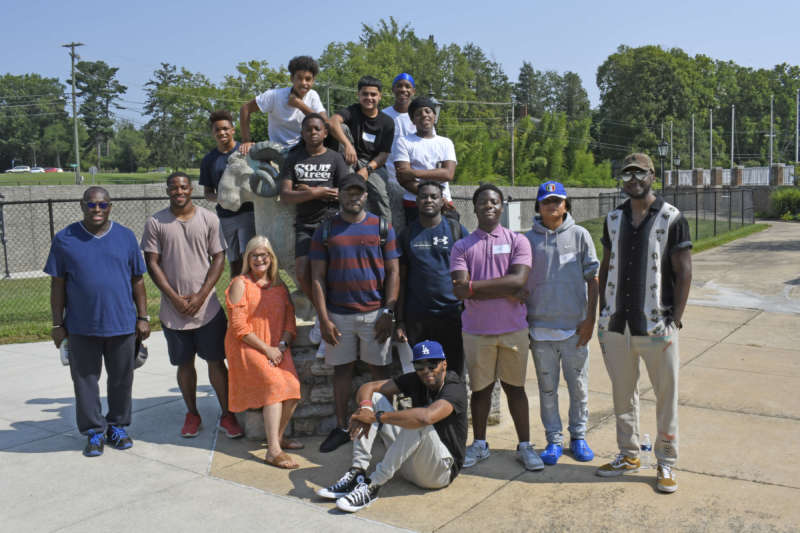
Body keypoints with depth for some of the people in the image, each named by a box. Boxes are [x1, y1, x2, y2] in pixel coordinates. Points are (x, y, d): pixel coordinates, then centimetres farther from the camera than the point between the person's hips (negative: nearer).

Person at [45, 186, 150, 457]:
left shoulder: (126, 237, 3)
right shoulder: (65, 239, 0)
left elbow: (137, 280, 7)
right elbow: (58, 285, 2)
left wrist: (142, 317, 4)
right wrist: (58, 325, 0)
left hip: (122, 324, 1)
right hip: (81, 327, -1)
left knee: (121, 380, 12)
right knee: (85, 381, 9)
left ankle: (117, 427, 29)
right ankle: (94, 431, 24)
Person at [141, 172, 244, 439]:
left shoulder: (209, 219, 2)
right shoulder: (155, 223, 2)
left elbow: (219, 259, 0)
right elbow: (152, 264, 0)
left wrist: (201, 296, -9)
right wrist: (175, 299, -9)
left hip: (207, 307, -1)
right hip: (173, 310, 1)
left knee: (216, 361, 3)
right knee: (184, 364, 11)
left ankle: (227, 416, 13)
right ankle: (192, 414, 25)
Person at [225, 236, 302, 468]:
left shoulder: (279, 286, 14)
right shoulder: (240, 284, -2)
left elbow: (290, 320, 10)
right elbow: (239, 327, -9)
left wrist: (281, 346, -8)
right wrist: (266, 349, -14)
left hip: (277, 348, 5)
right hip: (247, 348, -5)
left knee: (293, 386, -19)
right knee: (275, 384, -26)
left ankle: (278, 437, 2)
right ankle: (273, 450, -23)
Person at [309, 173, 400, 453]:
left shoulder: (382, 228, 5)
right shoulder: (325, 231, 5)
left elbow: (392, 272, 3)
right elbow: (317, 278, 3)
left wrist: (388, 312, -5)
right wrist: (324, 319, -4)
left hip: (375, 312, -1)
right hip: (338, 314, 1)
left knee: (380, 369, 5)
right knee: (342, 369, 9)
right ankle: (341, 427, 20)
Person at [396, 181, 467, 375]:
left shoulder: (457, 230, 4)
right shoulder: (407, 234, 8)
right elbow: (401, 279, 9)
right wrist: (400, 321, 4)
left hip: (451, 314, -1)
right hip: (416, 317, 1)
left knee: (454, 374, 6)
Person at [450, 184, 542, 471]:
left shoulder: (517, 241, 2)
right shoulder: (462, 247, 4)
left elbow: (519, 280, -14)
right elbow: (460, 290, -9)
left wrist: (474, 286, -13)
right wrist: (505, 293, -13)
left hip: (513, 328, 0)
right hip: (476, 330, 1)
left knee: (515, 387, 9)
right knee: (480, 388, 11)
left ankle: (525, 446, 21)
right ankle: (479, 444, 26)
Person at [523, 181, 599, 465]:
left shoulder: (579, 235, 4)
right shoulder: (528, 239, 4)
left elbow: (592, 279, 4)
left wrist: (590, 319, -3)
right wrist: (523, 324, 4)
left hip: (575, 326, 0)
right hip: (541, 327, 0)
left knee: (578, 386, 8)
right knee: (547, 388, 8)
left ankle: (579, 436, 25)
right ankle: (554, 440, 20)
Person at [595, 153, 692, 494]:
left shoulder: (671, 219, -3)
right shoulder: (613, 219, 10)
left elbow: (684, 272, -4)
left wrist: (676, 318, -9)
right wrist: (604, 314, 9)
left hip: (656, 325, -4)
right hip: (616, 325, 4)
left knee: (667, 396, 5)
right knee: (623, 394, 14)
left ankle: (667, 463, 19)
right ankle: (628, 455, 29)